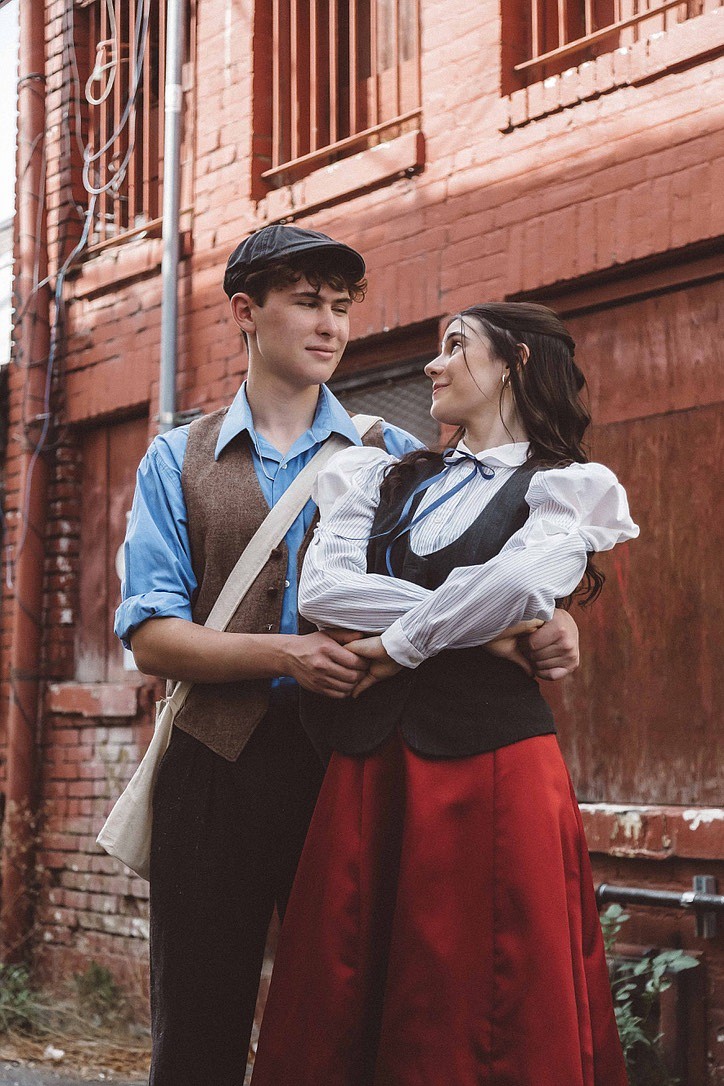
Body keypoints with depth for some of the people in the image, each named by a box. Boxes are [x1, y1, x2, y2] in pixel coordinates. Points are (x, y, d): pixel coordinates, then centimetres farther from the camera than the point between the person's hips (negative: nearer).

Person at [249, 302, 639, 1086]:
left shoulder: (566, 488, 6)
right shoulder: (384, 479, 18)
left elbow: (519, 582, -16)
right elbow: (320, 587, -1)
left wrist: (400, 642, -6)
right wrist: (477, 628, -7)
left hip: (492, 764, -4)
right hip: (367, 767, 4)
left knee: (493, 1018, -1)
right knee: (335, 1015, 5)